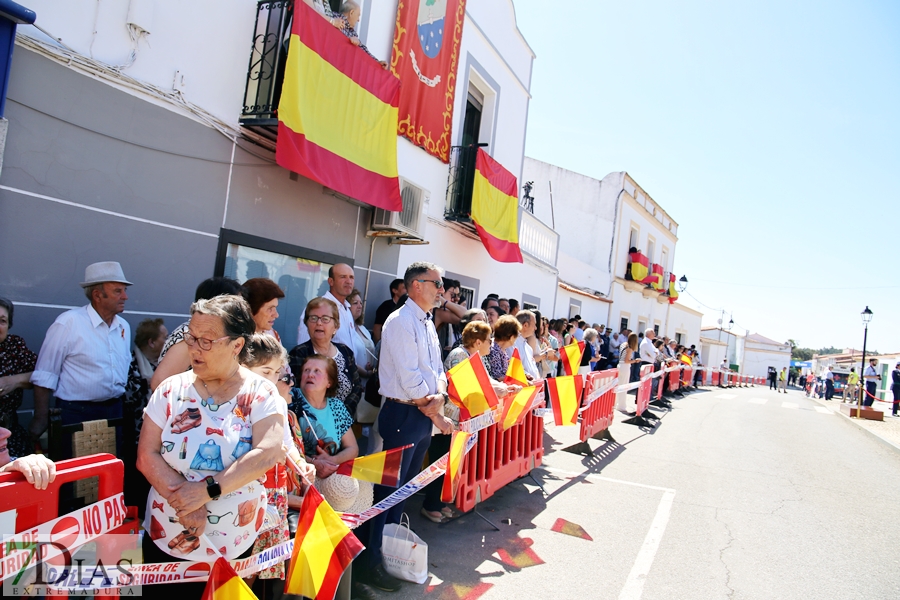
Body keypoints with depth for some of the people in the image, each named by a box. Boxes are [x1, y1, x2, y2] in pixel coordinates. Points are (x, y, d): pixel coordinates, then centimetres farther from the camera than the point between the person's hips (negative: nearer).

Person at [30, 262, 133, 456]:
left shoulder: (124, 327, 7)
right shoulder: (68, 323, -12)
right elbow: (44, 376, -10)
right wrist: (40, 419, -9)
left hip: (115, 411, 6)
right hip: (77, 414, -5)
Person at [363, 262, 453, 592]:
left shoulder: (428, 323, 12)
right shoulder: (401, 322, -16)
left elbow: (437, 367, 11)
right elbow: (410, 379, -21)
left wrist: (440, 396, -10)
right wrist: (437, 416, -10)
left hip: (425, 414, 9)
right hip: (404, 413, -9)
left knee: (406, 486, 19)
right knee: (389, 486, 1)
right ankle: (372, 562, 15)